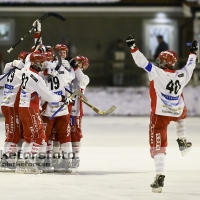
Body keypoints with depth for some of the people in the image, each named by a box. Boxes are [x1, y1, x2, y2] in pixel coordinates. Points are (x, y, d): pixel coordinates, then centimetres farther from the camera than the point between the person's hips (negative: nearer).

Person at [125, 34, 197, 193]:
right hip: (177, 112, 4)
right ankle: (183, 142, 39)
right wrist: (193, 53, 35)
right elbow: (190, 66, 18)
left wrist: (132, 47, -13)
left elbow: (142, 62, -19)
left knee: (158, 146, -3)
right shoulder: (182, 75, -2)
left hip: (160, 114, -4)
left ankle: (160, 177, -13)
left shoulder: (157, 73, -17)